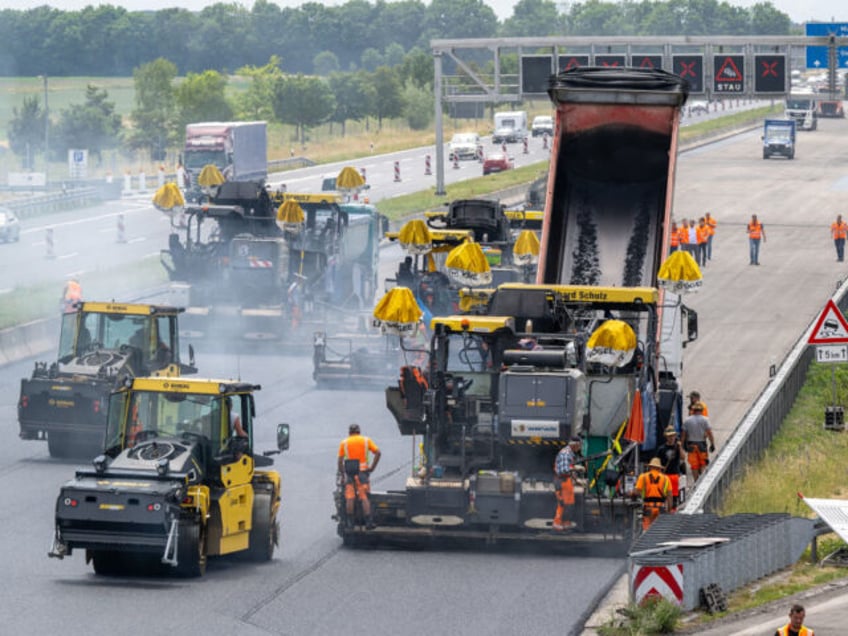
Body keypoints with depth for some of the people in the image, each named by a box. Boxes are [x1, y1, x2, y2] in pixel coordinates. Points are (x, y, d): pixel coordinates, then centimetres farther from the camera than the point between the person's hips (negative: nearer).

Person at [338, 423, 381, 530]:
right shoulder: (366, 440, 10)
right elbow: (377, 453, 0)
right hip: (362, 471, 0)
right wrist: (372, 467, 1)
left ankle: (350, 521, 3)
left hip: (349, 472, 1)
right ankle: (368, 521, -10)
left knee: (349, 498, 4)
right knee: (364, 497, -2)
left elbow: (340, 460, 3)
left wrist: (341, 472, 10)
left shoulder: (344, 442, 10)